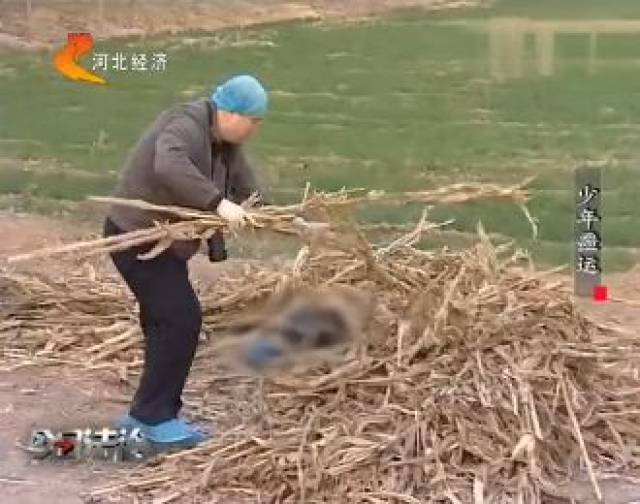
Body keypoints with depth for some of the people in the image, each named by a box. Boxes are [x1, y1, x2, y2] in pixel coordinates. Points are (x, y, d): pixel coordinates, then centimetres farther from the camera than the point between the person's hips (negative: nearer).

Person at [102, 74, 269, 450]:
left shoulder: (225, 141, 6)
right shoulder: (185, 127, -24)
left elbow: (245, 183, 10)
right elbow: (169, 167, -44)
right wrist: (218, 203, -48)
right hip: (138, 238, -10)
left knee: (169, 323, 10)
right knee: (182, 320, -13)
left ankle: (148, 413, 20)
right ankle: (155, 417, -4)